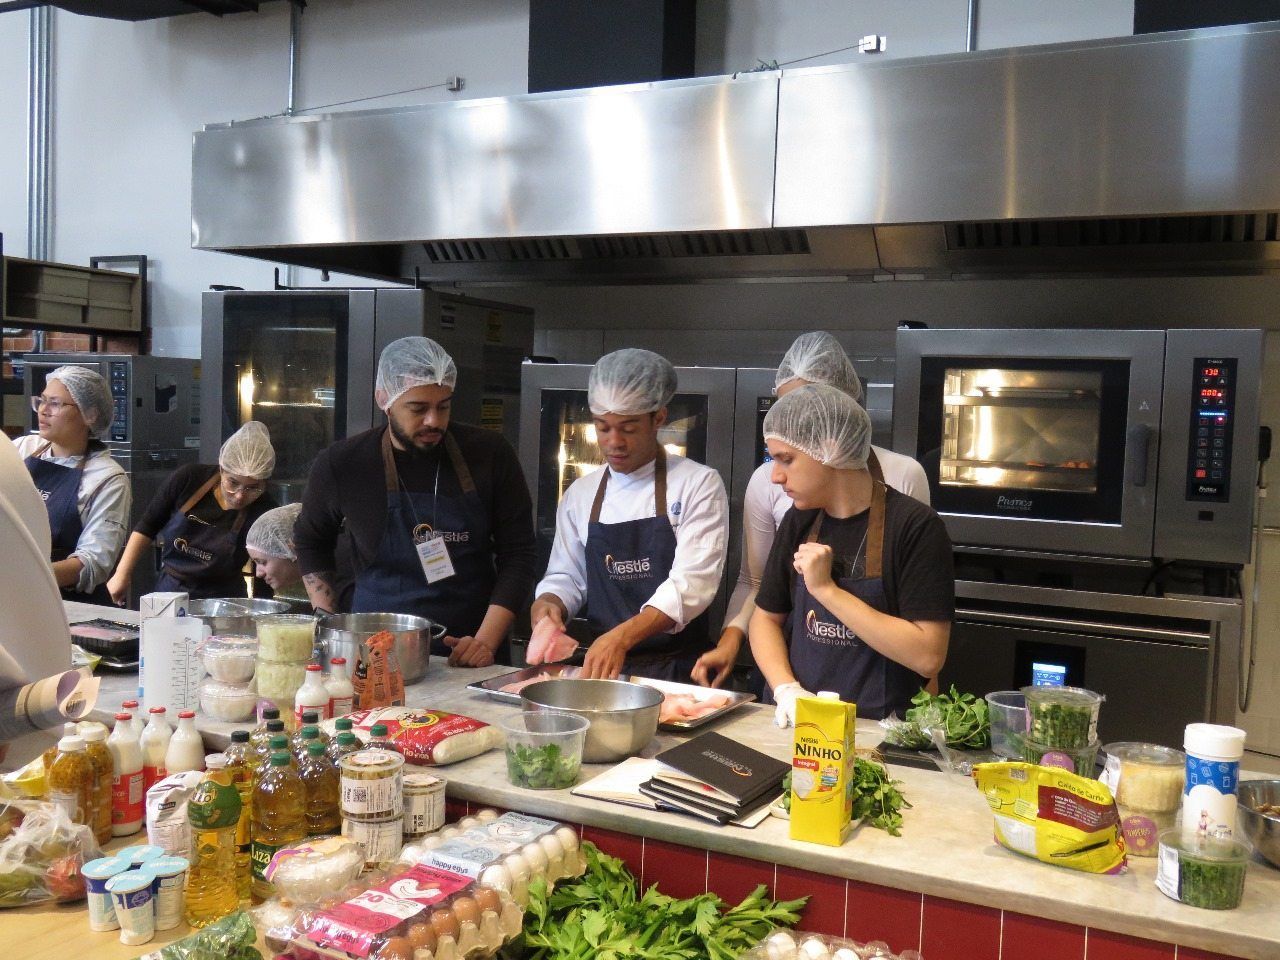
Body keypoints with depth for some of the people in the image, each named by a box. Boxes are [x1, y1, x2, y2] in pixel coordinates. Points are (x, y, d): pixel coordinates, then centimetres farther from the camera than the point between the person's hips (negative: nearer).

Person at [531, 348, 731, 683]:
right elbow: (566, 576, 17)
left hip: (680, 669, -3)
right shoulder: (580, 493, 11)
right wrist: (547, 604, -6)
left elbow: (692, 582, -13)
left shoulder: (699, 485, -3)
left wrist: (622, 636, -26)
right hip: (602, 666, 4)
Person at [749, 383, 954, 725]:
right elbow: (766, 617, 14)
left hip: (880, 731, -4)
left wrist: (827, 590, -17)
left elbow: (929, 656, -16)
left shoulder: (915, 527, -11)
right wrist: (786, 689, -5)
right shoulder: (799, 521, 7)